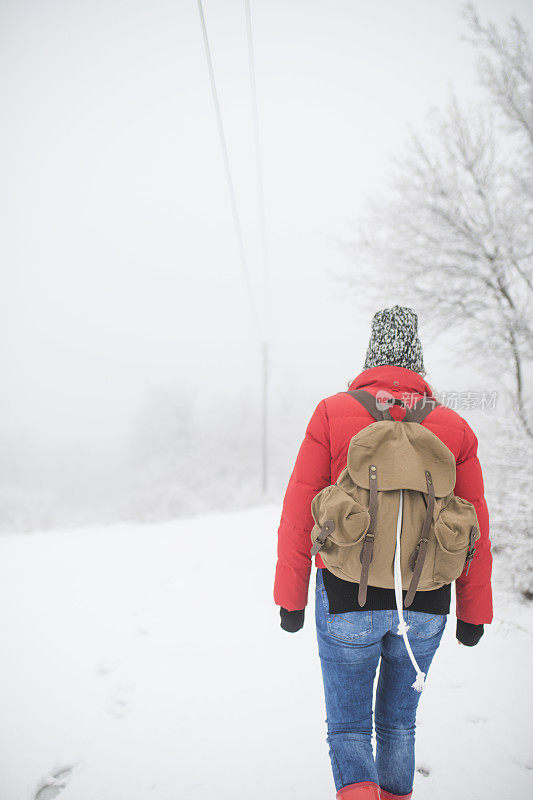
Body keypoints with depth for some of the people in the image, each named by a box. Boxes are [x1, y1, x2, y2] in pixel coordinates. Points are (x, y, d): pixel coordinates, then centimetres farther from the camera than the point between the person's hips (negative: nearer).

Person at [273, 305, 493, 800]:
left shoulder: (333, 414, -6)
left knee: (347, 725, 14)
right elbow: (474, 530, 4)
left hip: (347, 599, -2)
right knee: (399, 721, 23)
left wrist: (290, 598, 3)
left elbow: (298, 514, -6)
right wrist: (473, 611, 14)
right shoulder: (454, 428, 0)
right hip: (425, 607, 3)